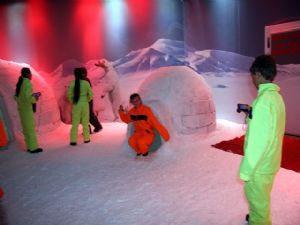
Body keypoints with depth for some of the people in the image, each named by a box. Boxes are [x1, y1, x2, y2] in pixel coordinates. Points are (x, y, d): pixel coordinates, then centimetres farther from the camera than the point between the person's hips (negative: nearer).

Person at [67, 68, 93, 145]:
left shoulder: (73, 83, -7)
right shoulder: (86, 82, -6)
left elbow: (69, 94, -9)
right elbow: (90, 94, -4)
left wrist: (72, 101, 6)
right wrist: (87, 101, 10)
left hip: (76, 104, 0)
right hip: (85, 104, 0)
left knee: (75, 122, 5)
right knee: (85, 122, 11)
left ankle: (73, 140, 3)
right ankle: (86, 139, 18)